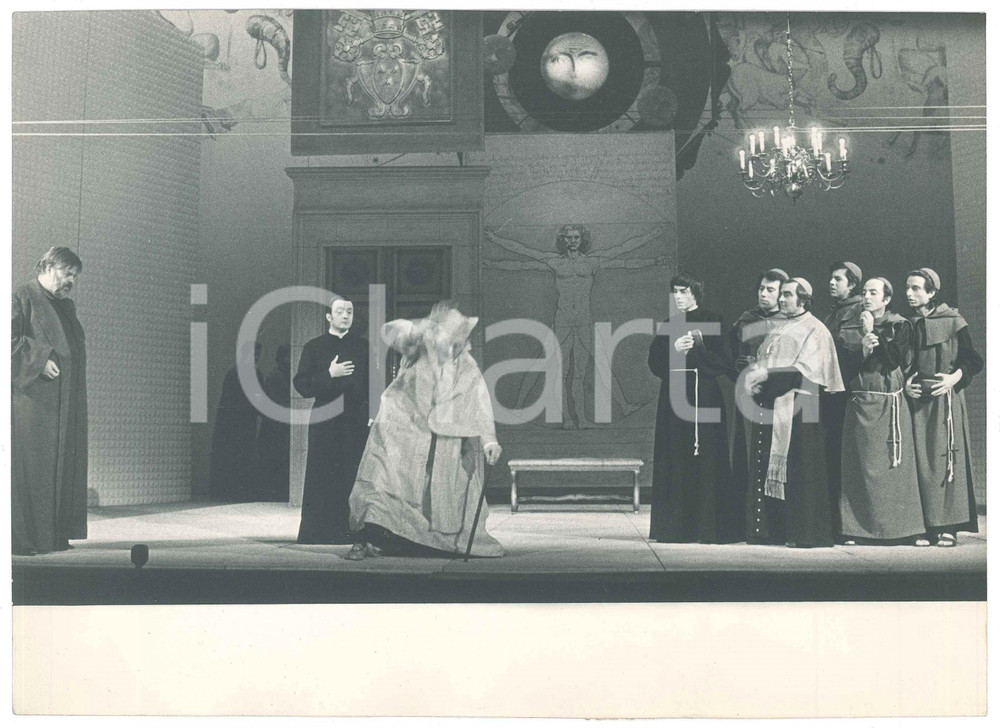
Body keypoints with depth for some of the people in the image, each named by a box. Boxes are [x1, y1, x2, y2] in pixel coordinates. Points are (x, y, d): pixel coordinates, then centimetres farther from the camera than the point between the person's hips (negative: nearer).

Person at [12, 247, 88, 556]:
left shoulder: (67, 306, 20)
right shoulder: (22, 298, -4)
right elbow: (10, 338, -15)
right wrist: (40, 360, -22)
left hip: (66, 403, 8)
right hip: (34, 399, -8)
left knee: (63, 465, 6)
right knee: (28, 463, -7)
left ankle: (54, 534, 11)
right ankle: (20, 538, -3)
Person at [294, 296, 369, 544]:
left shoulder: (364, 347, 11)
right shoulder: (314, 347, 8)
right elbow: (301, 385, 2)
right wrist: (329, 375, -11)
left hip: (357, 422, 1)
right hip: (325, 423, -1)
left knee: (353, 478, -4)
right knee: (321, 477, -2)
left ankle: (349, 531, 2)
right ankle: (317, 532, 4)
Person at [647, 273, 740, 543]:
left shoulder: (712, 322, 3)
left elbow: (724, 363, -5)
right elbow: (655, 363, 7)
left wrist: (694, 349, -13)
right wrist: (673, 349, -9)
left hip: (704, 397, -4)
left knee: (706, 461, -6)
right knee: (675, 464, 1)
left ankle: (710, 528, -2)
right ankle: (675, 528, 4)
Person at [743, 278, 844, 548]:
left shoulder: (815, 331, 0)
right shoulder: (776, 331, 21)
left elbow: (802, 370, -12)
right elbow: (757, 364, 16)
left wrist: (767, 376, -14)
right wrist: (754, 381, -5)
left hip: (797, 410, -7)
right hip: (768, 409, 7)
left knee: (797, 473, -8)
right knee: (766, 472, 3)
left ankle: (806, 533, -5)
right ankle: (771, 529, 6)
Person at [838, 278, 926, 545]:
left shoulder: (899, 326, 5)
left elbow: (897, 359, -10)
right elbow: (844, 365, 1)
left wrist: (873, 333, -6)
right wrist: (863, 348, -14)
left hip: (891, 405, -1)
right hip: (861, 405, 1)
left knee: (898, 464, -4)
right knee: (861, 466, -2)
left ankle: (910, 528, 0)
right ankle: (857, 529, 1)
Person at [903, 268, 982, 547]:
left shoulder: (953, 321, 0)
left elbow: (973, 359, -1)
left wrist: (954, 378, -16)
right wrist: (906, 382, -1)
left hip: (946, 398, -4)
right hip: (917, 400, 4)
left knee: (946, 458, -7)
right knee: (922, 460, -1)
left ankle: (948, 527, -5)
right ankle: (928, 526, 1)